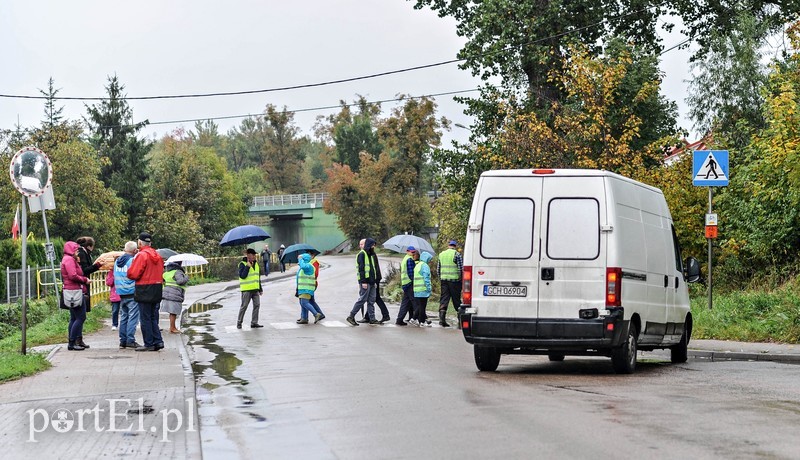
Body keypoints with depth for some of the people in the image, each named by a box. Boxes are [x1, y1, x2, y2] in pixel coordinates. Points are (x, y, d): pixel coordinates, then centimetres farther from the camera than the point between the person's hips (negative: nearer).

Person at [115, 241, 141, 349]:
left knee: (123, 317, 12)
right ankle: (130, 340, -9)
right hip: (132, 293, -7)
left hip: (121, 294, 7)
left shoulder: (117, 261, 11)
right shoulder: (133, 260, -12)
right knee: (133, 317, -5)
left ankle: (123, 341, 12)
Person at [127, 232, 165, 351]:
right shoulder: (157, 256, 9)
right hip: (156, 291, 7)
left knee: (145, 318, -1)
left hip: (144, 291, -7)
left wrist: (132, 265, 2)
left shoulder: (142, 255, -14)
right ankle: (158, 341, 10)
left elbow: (133, 274, -16)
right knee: (153, 317, 15)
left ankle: (149, 344, 0)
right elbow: (161, 273, 16)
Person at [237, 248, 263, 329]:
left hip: (255, 289, 7)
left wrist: (260, 289, 19)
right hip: (246, 290, -7)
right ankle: (239, 323, 9)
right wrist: (247, 267, -23)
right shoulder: (242, 264, -8)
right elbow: (242, 276, -20)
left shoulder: (256, 264, 14)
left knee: (257, 305, 1)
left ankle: (254, 322, 6)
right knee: (244, 306, -2)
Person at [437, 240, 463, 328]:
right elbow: (461, 268, -10)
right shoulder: (457, 254, -6)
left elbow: (438, 268, 14)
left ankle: (442, 318, -9)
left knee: (444, 298, 4)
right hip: (454, 280, -4)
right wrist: (461, 278, 1)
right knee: (456, 299, 3)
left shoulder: (441, 254, 11)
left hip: (444, 280, 4)